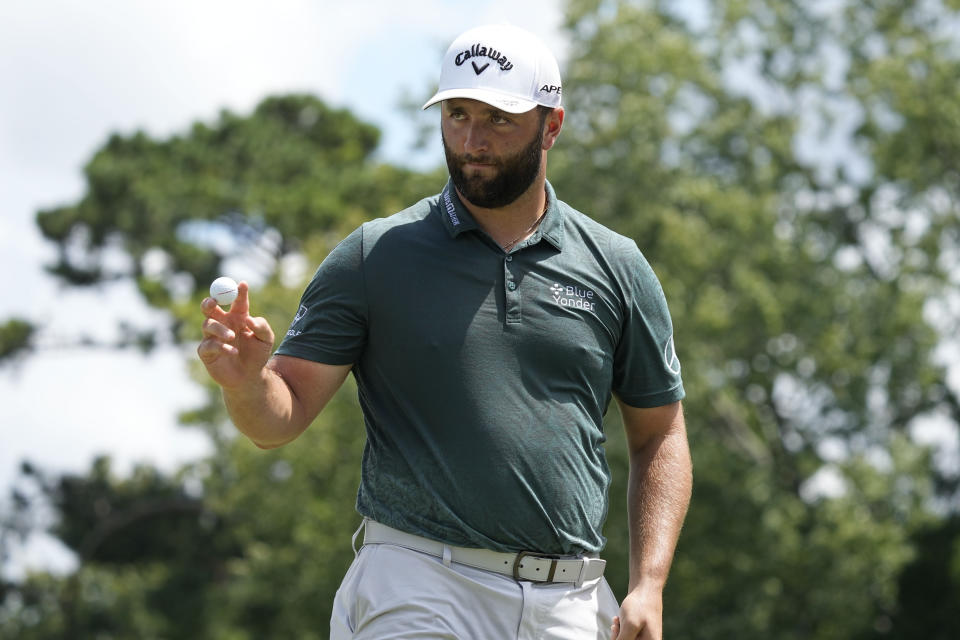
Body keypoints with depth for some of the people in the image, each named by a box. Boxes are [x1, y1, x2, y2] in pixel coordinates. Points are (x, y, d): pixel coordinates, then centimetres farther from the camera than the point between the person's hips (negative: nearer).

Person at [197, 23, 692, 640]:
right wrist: (247, 381, -22)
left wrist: (648, 586, 2)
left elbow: (660, 435, 14)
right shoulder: (375, 257, 4)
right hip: (417, 589, -2)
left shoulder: (615, 268, 9)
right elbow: (283, 417, 1)